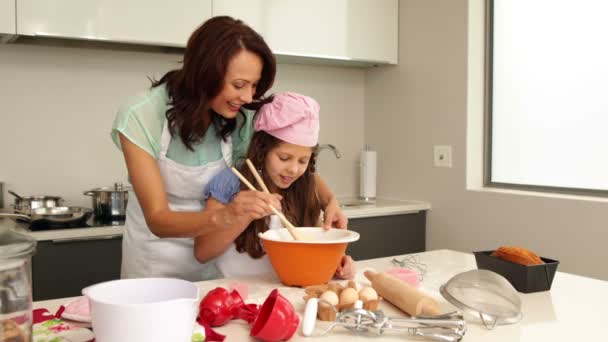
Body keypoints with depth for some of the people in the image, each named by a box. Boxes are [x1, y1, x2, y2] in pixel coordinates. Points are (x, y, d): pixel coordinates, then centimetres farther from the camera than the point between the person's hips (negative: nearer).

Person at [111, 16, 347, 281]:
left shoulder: (243, 117, -18)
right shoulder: (140, 117, -25)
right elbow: (158, 219, -28)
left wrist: (329, 199, -22)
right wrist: (224, 216, -46)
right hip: (157, 257, -2)